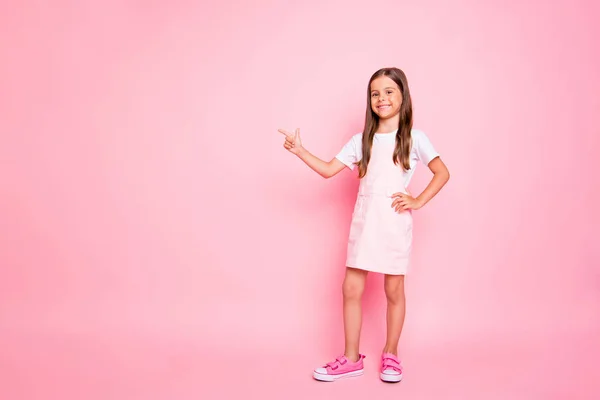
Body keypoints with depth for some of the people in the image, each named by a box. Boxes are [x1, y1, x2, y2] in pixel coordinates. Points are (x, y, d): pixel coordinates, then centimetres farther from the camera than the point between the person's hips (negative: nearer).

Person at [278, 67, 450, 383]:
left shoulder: (414, 138, 1)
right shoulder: (362, 140, 9)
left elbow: (442, 173, 3)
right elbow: (328, 170, 6)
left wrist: (418, 201, -6)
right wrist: (299, 151, -4)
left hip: (395, 222, -3)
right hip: (363, 221, 3)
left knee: (394, 290, 7)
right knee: (351, 288, 2)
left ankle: (391, 355, 25)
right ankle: (351, 359, 15)